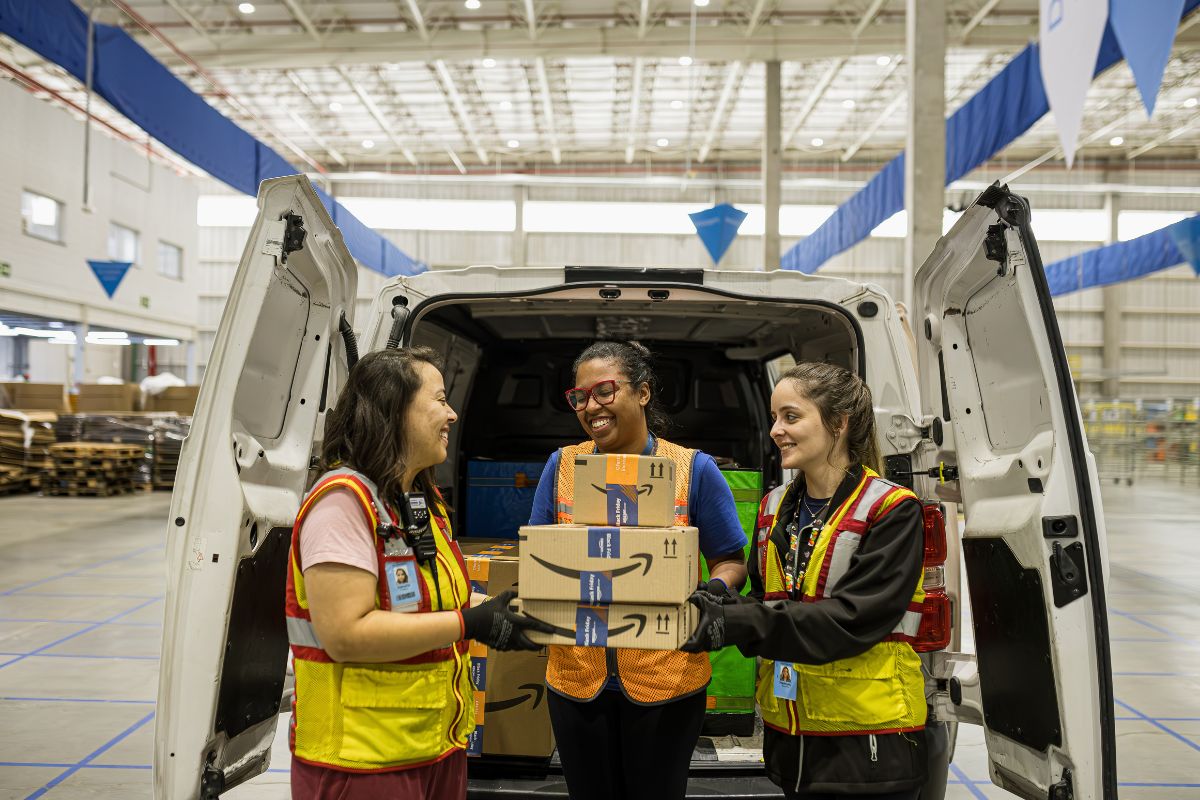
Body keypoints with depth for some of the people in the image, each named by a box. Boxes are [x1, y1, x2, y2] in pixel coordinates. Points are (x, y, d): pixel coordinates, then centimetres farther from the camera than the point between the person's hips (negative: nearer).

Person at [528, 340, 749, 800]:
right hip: (575, 677, 2)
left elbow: (730, 560, 0)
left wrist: (718, 590, -21)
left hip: (667, 680, -2)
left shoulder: (694, 468, -6)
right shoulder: (561, 466, 1)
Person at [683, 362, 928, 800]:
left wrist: (740, 623, -30)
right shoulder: (775, 508, 7)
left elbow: (853, 618, -21)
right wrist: (723, 611, -14)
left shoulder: (891, 510, -12)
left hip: (869, 738, -5)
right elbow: (763, 600, 9)